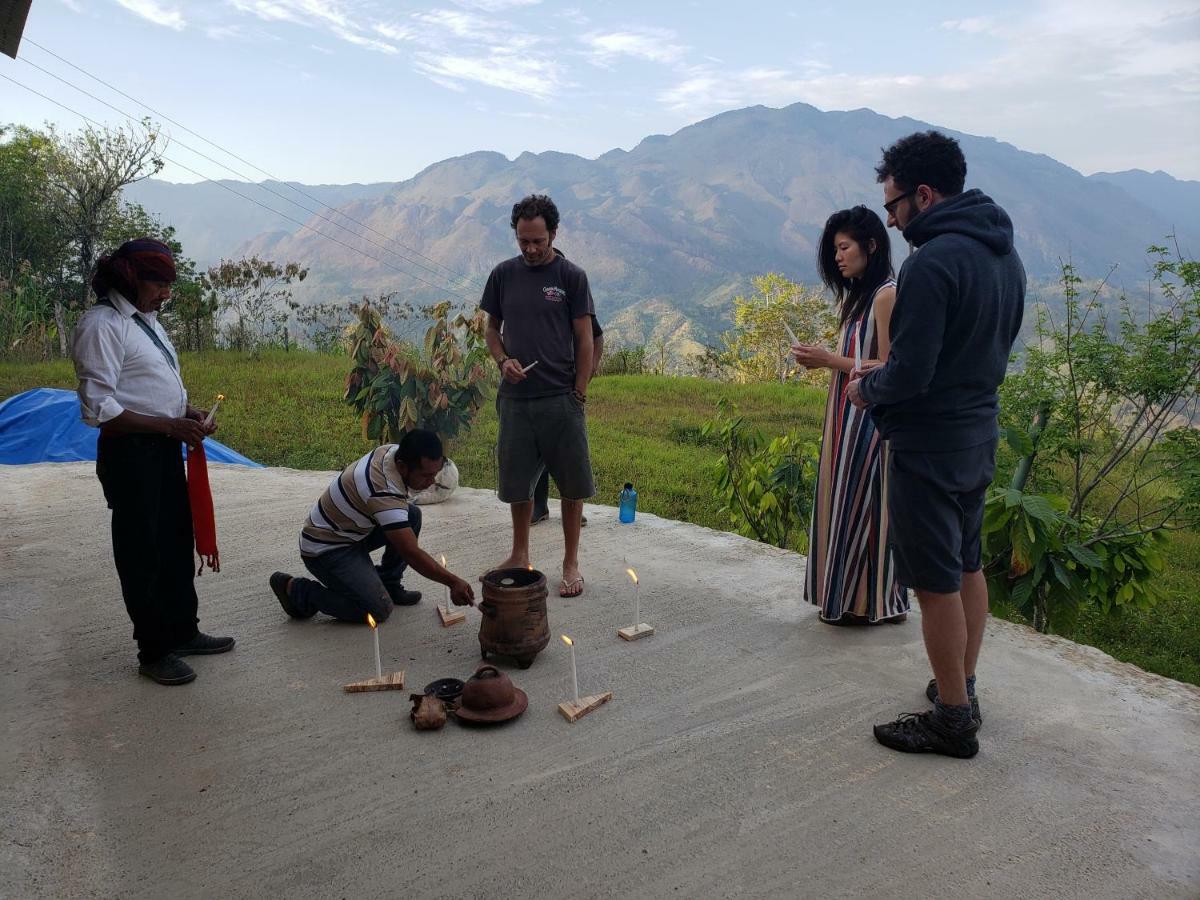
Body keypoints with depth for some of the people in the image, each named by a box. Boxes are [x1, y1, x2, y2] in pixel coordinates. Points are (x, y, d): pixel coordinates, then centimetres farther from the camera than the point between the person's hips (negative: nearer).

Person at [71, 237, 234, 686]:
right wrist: (169, 425, -22)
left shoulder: (146, 320, 12)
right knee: (143, 553, 2)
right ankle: (153, 652, 16)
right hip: (130, 453, -9)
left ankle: (183, 631, 33)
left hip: (165, 449, 9)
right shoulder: (101, 325, -15)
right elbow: (99, 408, -20)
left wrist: (189, 412, 4)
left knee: (177, 543, 18)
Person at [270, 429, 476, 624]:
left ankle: (388, 583, 9)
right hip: (325, 548, -9)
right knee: (379, 610, -15)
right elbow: (411, 553, -34)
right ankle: (296, 590, -2)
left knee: (412, 515, -5)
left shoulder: (393, 450, -10)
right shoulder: (383, 492, -35)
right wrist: (453, 582, -32)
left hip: (351, 530, 9)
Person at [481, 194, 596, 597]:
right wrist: (503, 361, -6)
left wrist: (579, 394, -6)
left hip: (561, 399, -3)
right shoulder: (503, 274, 7)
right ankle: (519, 555, 30)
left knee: (572, 484, 3)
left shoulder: (571, 276, -2)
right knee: (517, 482, 11)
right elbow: (492, 329, 15)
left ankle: (571, 563, 17)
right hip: (515, 398, 3)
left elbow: (584, 341, -2)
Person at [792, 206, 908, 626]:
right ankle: (850, 596, 25)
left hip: (869, 420, -9)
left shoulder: (887, 295, -14)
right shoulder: (859, 295, 14)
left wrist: (830, 360, -16)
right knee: (846, 505, 14)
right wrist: (822, 360, 0)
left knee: (861, 506, 0)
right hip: (850, 420, 9)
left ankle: (868, 602, 14)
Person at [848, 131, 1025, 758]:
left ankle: (953, 720, 14)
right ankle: (963, 689, 34)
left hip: (928, 447, -9)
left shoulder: (932, 261, -22)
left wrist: (868, 390, -4)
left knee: (936, 584, 1)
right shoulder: (1005, 255, 8)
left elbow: (909, 376, -25)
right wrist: (888, 372, 14)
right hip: (980, 436, 10)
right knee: (967, 567, 19)